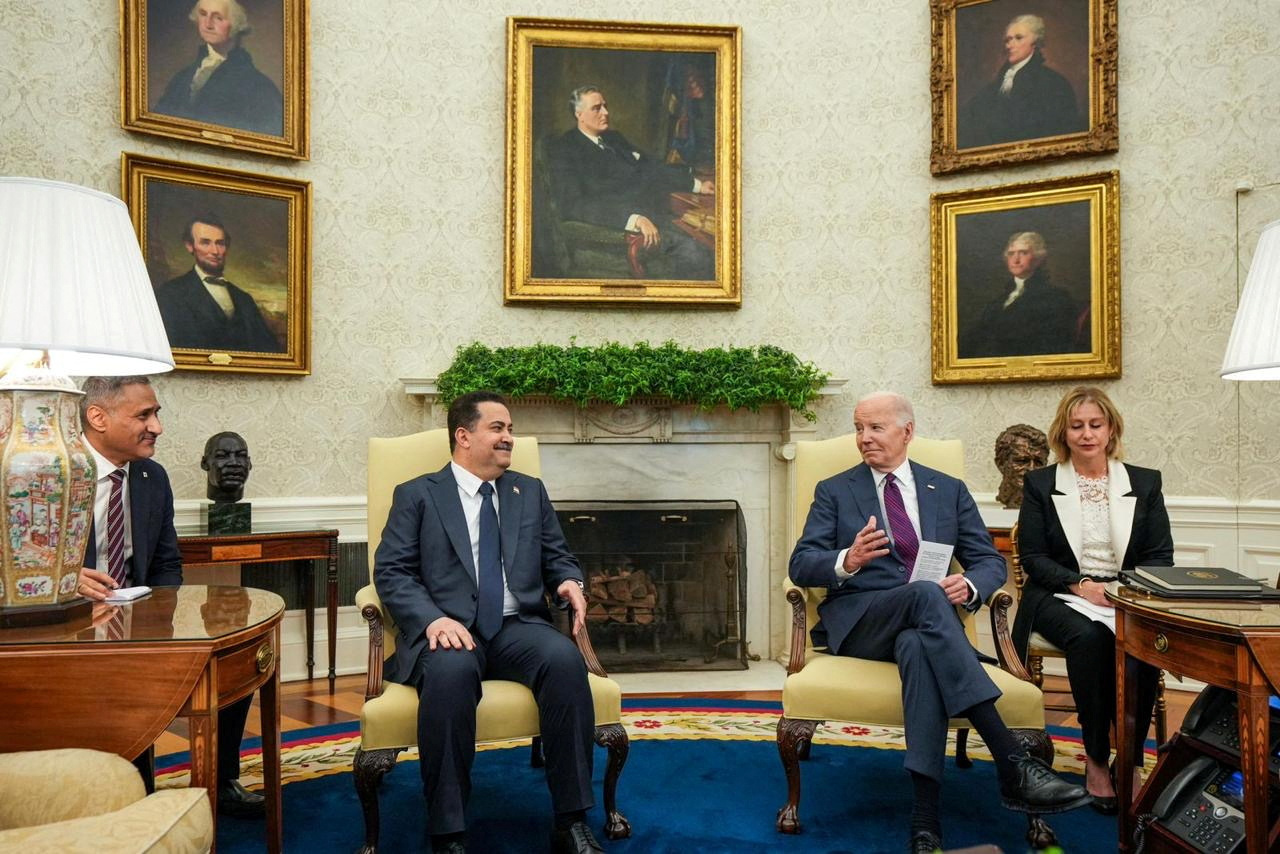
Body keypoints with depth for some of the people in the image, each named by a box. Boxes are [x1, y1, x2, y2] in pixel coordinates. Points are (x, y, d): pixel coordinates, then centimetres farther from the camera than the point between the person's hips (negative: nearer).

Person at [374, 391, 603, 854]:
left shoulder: (531, 491, 20)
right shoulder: (417, 495, 9)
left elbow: (557, 557, 21)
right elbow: (391, 572, 1)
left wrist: (569, 581, -5)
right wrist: (433, 619, -18)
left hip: (518, 628, 3)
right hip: (449, 630, -2)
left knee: (564, 658, -30)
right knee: (451, 670, -37)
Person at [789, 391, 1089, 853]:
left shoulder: (949, 490, 17)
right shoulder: (834, 491, 11)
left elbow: (990, 561, 12)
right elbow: (801, 565, 1)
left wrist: (969, 585, -13)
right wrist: (847, 561, -22)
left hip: (925, 623, 2)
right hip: (860, 622, -1)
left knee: (917, 645, -38)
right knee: (925, 594, -35)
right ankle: (1012, 764, -39)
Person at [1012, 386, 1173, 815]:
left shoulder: (1145, 483, 13)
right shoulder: (1039, 484, 8)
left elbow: (1161, 556, 8)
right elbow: (1033, 557, 2)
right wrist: (1080, 585, -15)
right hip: (1061, 597, -1)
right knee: (1090, 638, -33)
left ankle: (1129, 760, -17)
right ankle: (1096, 759, -18)